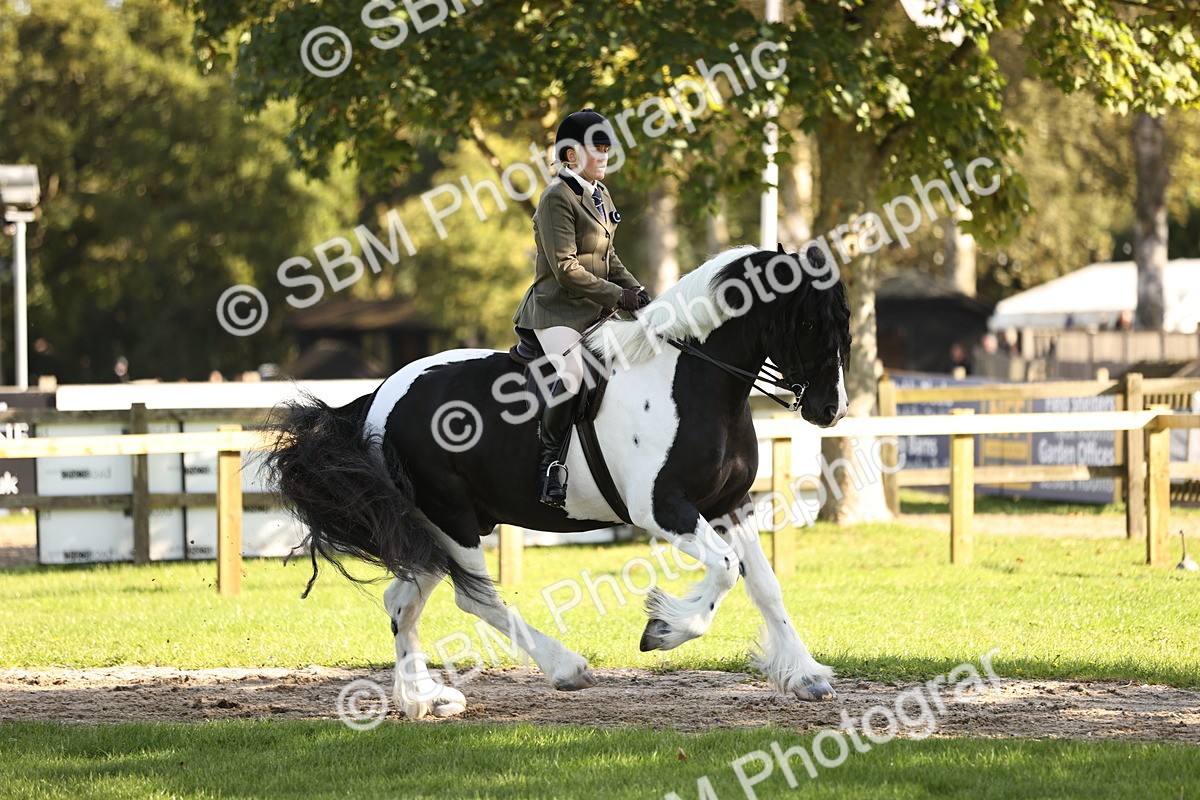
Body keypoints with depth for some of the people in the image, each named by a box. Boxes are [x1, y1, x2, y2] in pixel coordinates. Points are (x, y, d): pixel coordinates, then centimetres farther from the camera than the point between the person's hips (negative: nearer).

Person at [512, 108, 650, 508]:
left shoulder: (600, 196, 16)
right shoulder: (558, 198, -12)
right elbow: (566, 269, -18)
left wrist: (635, 288, 4)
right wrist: (617, 296, -18)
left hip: (595, 308, 10)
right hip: (558, 307, -9)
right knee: (571, 374, -31)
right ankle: (550, 461, -17)